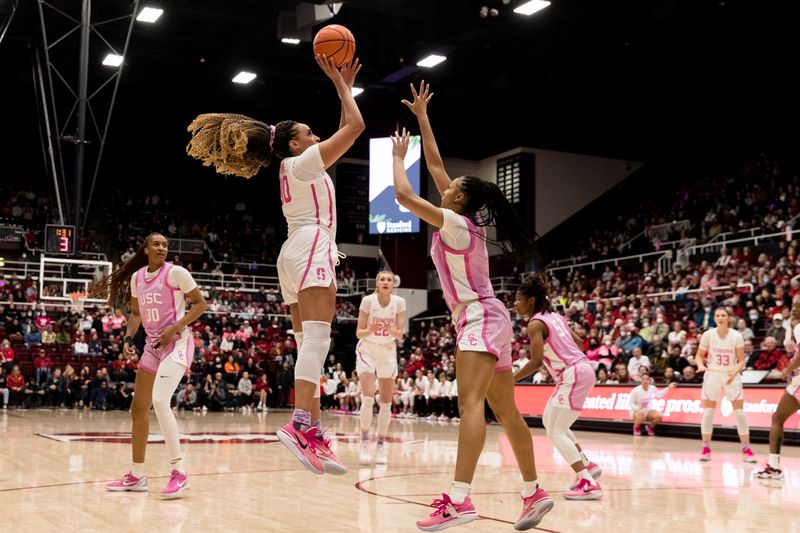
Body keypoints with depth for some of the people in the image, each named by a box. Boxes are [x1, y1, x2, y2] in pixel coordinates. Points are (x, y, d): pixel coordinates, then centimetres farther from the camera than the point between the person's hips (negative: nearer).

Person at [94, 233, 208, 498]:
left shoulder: (176, 273, -9)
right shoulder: (137, 277, 9)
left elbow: (200, 304, -7)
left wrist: (175, 328, -17)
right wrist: (128, 339, 4)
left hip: (177, 342, -7)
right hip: (152, 345, 7)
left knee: (159, 400, -24)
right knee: (139, 408, 8)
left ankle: (179, 473, -19)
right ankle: (137, 476, 20)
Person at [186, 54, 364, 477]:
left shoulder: (297, 169, 26)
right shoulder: (302, 163, 2)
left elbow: (344, 133, 34)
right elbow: (355, 126, -1)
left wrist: (345, 85, 32)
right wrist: (339, 83, 9)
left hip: (295, 254, 10)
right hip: (312, 246, -10)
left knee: (310, 343, 2)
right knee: (316, 336, -25)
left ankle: (314, 434, -4)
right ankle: (301, 424, -40)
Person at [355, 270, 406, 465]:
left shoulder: (399, 302, -9)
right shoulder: (368, 300, -14)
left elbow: (400, 334, -9)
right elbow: (358, 333, -11)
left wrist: (393, 331, -30)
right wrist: (370, 330, -32)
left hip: (388, 352, 3)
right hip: (367, 350, -2)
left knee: (386, 403, 1)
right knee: (368, 398, -18)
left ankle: (380, 445, 12)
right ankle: (364, 442, -7)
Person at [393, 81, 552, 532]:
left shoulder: (456, 223, -11)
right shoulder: (467, 221, 12)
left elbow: (404, 195, -14)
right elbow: (436, 165, 19)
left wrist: (399, 156, 3)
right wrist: (422, 117, 24)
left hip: (480, 318, -10)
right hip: (487, 319, 10)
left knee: (470, 402, -24)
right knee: (506, 412, 12)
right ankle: (535, 493, 18)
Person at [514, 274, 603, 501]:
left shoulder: (535, 324, -13)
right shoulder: (555, 317, 12)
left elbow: (536, 362, -22)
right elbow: (577, 341, 18)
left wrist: (509, 380, -18)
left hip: (573, 375, -9)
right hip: (580, 370, 9)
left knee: (555, 432, -4)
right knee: (549, 420, 22)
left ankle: (589, 484, -10)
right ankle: (588, 465, 24)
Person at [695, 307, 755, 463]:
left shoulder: (736, 336, -10)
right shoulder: (708, 335, -8)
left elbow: (741, 361, -7)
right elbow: (699, 355, 1)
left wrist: (734, 373, -24)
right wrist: (701, 365, -21)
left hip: (732, 376, 0)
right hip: (712, 375, 1)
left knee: (739, 412, -4)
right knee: (708, 412, -2)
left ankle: (746, 449, 4)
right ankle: (706, 448, 7)